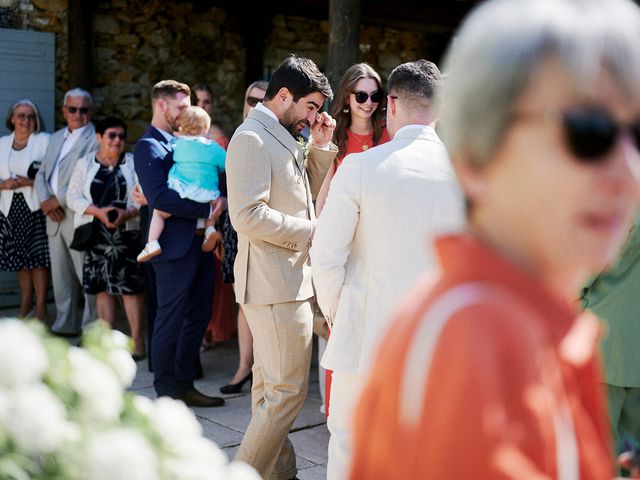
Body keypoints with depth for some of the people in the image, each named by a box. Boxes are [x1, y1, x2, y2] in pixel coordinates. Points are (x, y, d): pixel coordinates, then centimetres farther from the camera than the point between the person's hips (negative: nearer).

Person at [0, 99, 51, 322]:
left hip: (35, 207, -4)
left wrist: (32, 182, -18)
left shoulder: (45, 140, -3)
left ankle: (41, 308, 3)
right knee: (20, 258, 10)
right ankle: (25, 305, 21)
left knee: (38, 257, -5)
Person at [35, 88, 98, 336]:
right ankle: (65, 325, 24)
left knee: (88, 276, -3)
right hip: (54, 218, 8)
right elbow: (41, 173, 15)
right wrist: (45, 201, -4)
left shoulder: (97, 139, -8)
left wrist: (59, 200, -14)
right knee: (61, 275, 14)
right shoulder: (56, 137, 18)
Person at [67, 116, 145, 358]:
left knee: (131, 286, -3)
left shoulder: (134, 163, 3)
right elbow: (73, 197, 1)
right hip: (97, 235, 2)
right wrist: (99, 212, -14)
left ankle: (137, 339, 5)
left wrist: (127, 213, -20)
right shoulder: (84, 164, 7)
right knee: (102, 287, 6)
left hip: (128, 234, -2)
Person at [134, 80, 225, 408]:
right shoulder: (149, 147, -10)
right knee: (171, 322, 2)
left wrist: (218, 199, -2)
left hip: (200, 243, 8)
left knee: (197, 318, 14)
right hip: (175, 247, -8)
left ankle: (184, 384, 26)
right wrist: (206, 208, -18)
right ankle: (166, 391, 15)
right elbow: (159, 198, -22)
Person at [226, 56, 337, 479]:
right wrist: (312, 231, -15)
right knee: (288, 391, -6)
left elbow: (306, 190, 25)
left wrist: (320, 146, 11)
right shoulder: (252, 139, -14)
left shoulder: (282, 138, 16)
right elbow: (249, 215, -24)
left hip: (287, 281, 10)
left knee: (271, 387, 17)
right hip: (276, 285, -10)